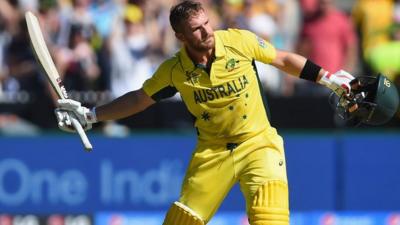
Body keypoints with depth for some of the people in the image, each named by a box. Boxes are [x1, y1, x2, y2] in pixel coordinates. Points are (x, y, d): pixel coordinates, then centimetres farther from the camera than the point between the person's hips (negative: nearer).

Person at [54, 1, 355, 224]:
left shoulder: (240, 41, -13)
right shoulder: (174, 70, -9)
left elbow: (284, 60, 3)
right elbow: (139, 99, 8)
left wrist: (328, 78, 3)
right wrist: (90, 115, 5)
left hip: (258, 144, -2)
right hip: (212, 151, 2)